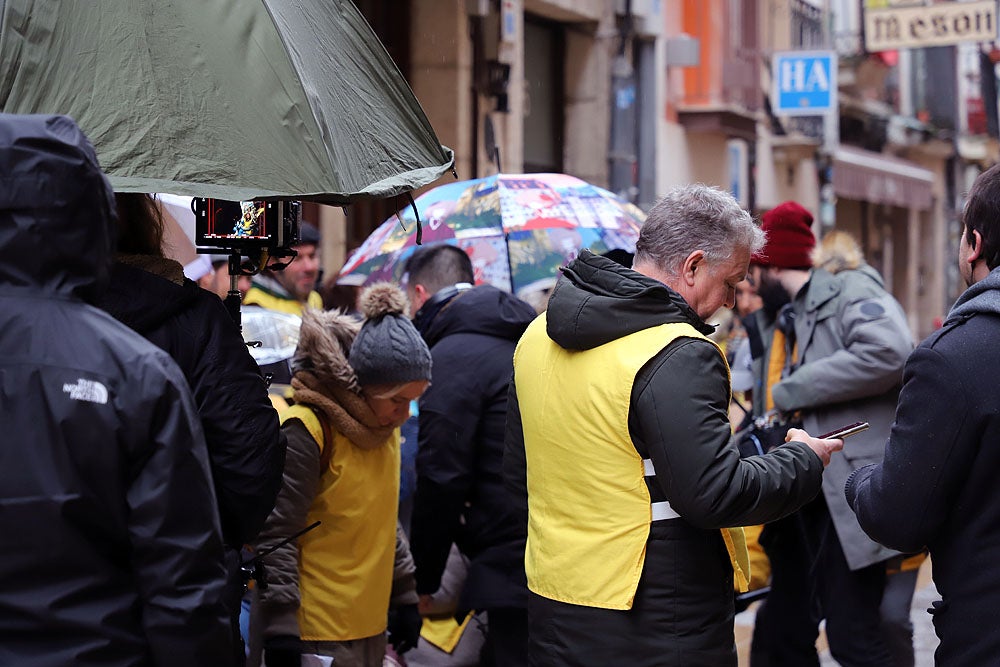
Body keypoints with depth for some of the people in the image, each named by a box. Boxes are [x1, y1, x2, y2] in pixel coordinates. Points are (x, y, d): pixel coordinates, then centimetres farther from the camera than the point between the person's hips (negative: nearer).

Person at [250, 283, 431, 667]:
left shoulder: (383, 426, 10)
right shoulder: (308, 431, -16)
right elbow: (276, 535, -16)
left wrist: (404, 595, 20)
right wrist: (281, 631, -18)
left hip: (369, 628, 8)